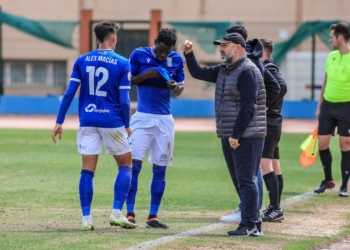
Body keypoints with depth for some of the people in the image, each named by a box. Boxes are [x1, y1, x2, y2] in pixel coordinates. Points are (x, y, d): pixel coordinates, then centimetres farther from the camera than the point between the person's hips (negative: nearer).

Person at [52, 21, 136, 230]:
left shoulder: (82, 61, 3)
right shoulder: (122, 64, -4)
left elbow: (69, 93, -1)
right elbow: (124, 100, -6)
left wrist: (59, 121, 3)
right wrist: (127, 125, 7)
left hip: (88, 121, 3)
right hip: (112, 122, -2)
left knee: (88, 170, 5)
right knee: (126, 165, 12)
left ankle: (86, 218, 1)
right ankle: (117, 212, 1)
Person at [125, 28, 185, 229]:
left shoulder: (177, 60, 3)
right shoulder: (139, 55, -3)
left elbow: (180, 90, 9)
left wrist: (175, 87, -15)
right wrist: (146, 75, -16)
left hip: (164, 120, 3)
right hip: (142, 117, -3)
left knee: (160, 168, 3)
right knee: (135, 164, -10)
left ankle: (153, 216, 7)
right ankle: (130, 213, -6)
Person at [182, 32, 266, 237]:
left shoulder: (247, 71, -13)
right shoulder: (224, 70, 16)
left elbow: (248, 107, -19)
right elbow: (198, 73, 25)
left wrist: (236, 135, -20)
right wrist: (189, 54, 9)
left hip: (246, 137, -9)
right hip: (229, 136, 9)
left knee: (246, 180, -10)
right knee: (242, 180, 11)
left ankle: (250, 226, -10)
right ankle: (253, 224, 16)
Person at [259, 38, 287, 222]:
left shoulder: (269, 68, -12)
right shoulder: (265, 68, 17)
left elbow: (282, 87, -27)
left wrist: (267, 105, -22)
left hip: (268, 123, -11)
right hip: (271, 123, 11)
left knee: (264, 164, -14)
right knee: (274, 166, 11)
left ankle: (275, 208, -17)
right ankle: (275, 209, 15)